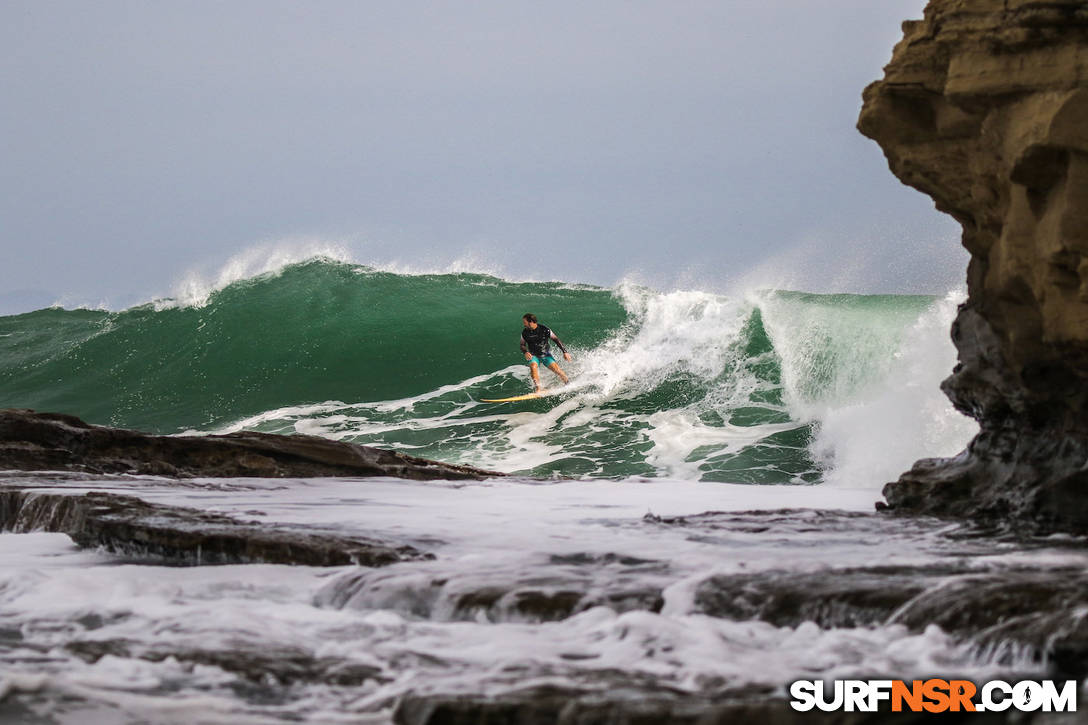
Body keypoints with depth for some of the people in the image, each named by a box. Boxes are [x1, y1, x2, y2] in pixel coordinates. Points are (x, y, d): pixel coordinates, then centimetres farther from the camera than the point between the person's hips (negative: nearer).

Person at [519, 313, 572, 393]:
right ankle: (538, 389, -32)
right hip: (533, 356, 1)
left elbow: (556, 339, -7)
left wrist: (565, 352, -10)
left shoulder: (544, 329, -14)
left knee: (556, 368, -20)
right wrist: (525, 352, -16)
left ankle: (569, 384, -1)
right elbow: (522, 345, 6)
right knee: (533, 366, -30)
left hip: (546, 355, -1)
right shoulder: (525, 332, -6)